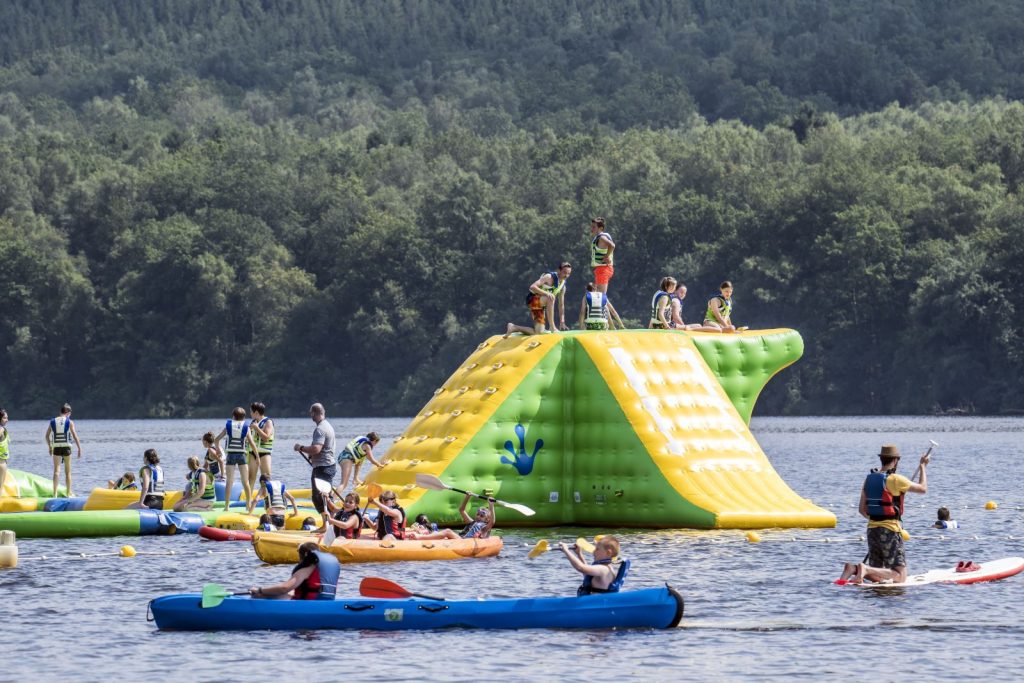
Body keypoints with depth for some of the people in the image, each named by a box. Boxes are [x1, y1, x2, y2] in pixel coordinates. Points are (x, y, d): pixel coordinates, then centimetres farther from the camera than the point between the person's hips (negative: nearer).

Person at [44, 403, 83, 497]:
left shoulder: (53, 422, 5)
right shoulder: (69, 422, -3)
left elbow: (47, 436, 12)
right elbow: (75, 436, -7)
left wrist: (49, 447, 27)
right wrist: (79, 449, -1)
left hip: (56, 448, 1)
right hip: (66, 448, -1)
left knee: (56, 471, -1)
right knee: (68, 472, 12)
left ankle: (55, 493, -15)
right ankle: (69, 493, 21)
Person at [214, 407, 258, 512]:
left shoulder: (228, 426, 3)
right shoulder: (246, 427, 0)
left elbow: (216, 440, 3)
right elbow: (252, 444, -5)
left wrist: (218, 449, 21)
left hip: (230, 455, 0)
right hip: (241, 455, 0)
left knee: (229, 481, 3)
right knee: (245, 482, 7)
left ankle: (227, 505, -1)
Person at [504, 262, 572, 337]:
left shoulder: (562, 286, 9)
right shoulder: (549, 277, -14)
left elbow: (561, 305, 16)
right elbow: (532, 287, -24)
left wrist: (562, 322, 12)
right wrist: (546, 293, -37)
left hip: (540, 306, 8)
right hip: (533, 299, -8)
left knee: (539, 332, 1)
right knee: (551, 297, -36)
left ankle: (513, 327, 16)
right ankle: (552, 327, -33)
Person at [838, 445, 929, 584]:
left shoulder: (869, 479, 8)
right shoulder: (895, 479, -11)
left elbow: (862, 509, 14)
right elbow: (923, 489, -1)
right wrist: (923, 466, 13)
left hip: (872, 529, 7)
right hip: (890, 531, -7)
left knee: (877, 576, 14)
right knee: (900, 577, -6)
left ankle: (853, 568, -14)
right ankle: (865, 569, -27)